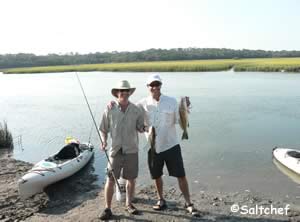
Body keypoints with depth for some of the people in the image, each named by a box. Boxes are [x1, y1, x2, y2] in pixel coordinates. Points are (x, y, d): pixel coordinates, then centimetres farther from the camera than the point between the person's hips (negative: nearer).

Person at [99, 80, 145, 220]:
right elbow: (103, 129, 3)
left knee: (131, 179, 12)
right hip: (115, 150, -1)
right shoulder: (110, 110, -4)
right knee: (110, 180, 1)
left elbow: (140, 128, 7)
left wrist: (143, 129, -15)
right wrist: (104, 141, -13)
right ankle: (108, 209, 18)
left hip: (132, 150, 2)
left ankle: (129, 204, 33)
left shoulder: (136, 110, 0)